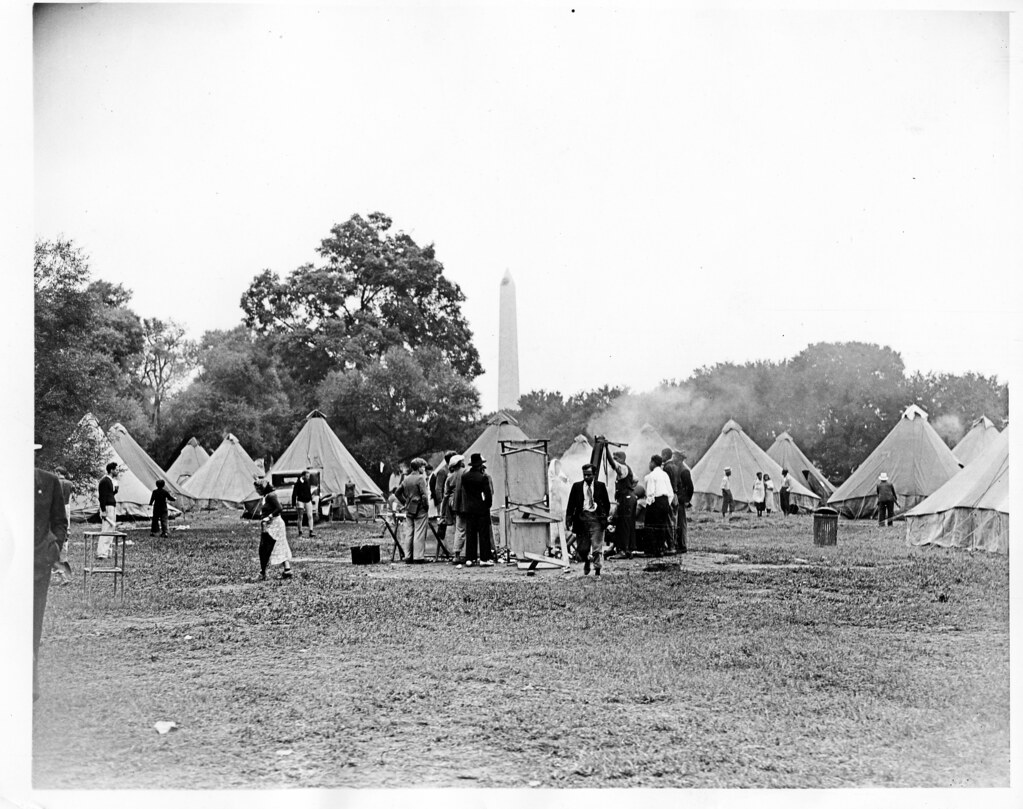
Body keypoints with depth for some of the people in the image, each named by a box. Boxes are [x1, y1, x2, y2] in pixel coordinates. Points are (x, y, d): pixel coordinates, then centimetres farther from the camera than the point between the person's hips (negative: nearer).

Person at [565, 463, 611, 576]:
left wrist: (604, 517, 1)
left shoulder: (600, 486, 4)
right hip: (582, 517, 1)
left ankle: (597, 571, 3)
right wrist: (568, 520, -4)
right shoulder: (577, 486, 5)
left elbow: (606, 503, 9)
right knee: (581, 548, 6)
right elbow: (571, 504, 4)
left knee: (597, 547, -5)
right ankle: (586, 562, 36)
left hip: (596, 517, -1)